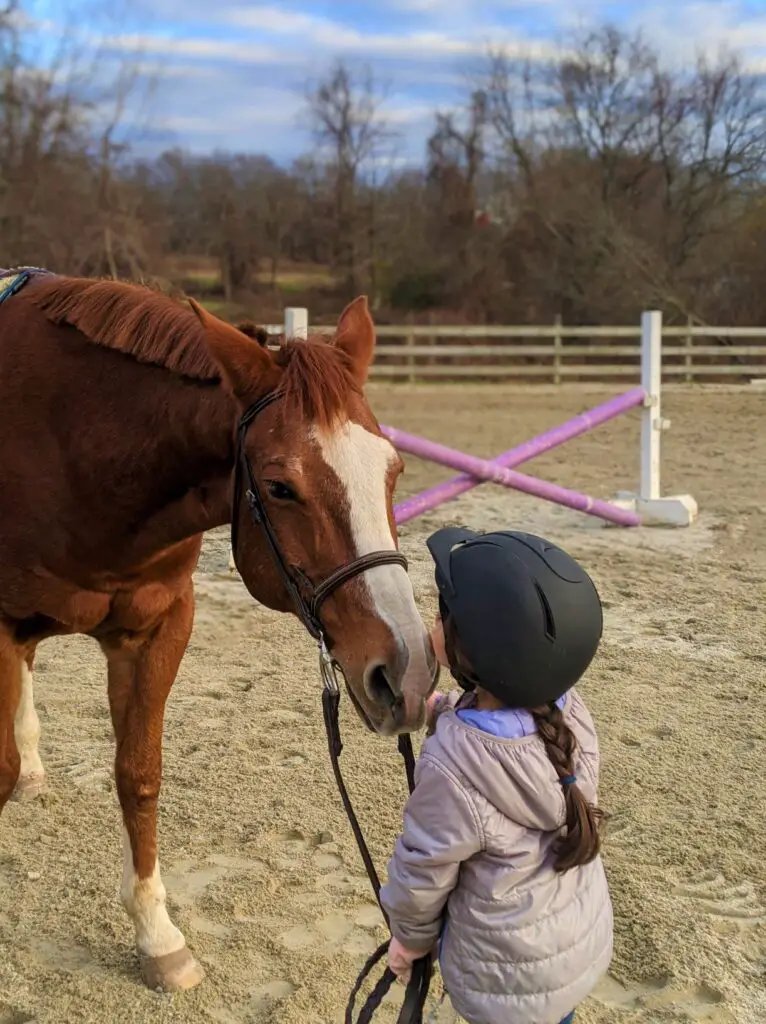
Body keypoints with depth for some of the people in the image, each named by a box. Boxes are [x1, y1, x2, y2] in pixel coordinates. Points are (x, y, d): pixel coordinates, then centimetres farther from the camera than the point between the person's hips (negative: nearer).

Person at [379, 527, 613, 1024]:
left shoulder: (451, 769, -36)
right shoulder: (570, 711, -18)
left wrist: (410, 936, 0)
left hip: (509, 978, -5)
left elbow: (421, 875, -18)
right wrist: (447, 713, 1)